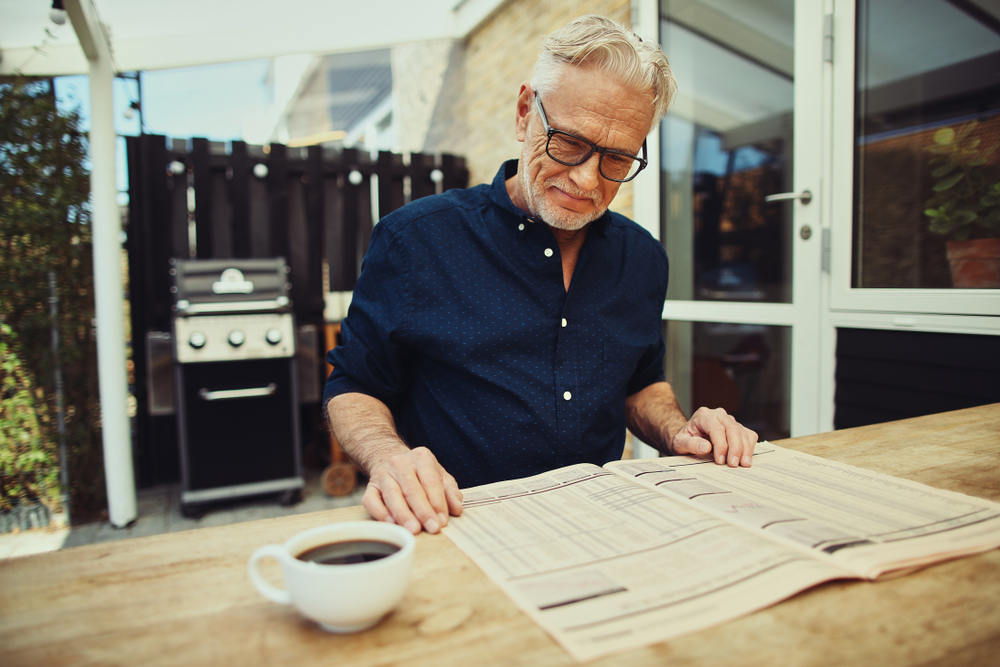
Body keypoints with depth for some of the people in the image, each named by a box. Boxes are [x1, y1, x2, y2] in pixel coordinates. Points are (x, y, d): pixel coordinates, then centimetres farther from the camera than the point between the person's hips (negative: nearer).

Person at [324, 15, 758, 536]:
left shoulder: (643, 259, 8)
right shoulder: (416, 239, -6)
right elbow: (353, 387, 0)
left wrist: (677, 433, 1)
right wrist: (387, 456, -21)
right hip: (451, 528, -3)